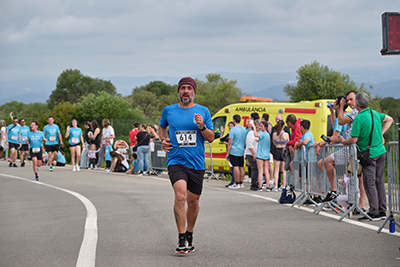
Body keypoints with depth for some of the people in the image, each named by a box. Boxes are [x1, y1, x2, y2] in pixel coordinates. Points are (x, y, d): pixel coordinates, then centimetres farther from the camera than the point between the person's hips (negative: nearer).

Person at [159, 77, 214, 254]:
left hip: (197, 163, 2)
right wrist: (163, 140, 8)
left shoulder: (203, 111, 5)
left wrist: (202, 126, -13)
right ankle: (181, 239, -18)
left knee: (193, 201, 11)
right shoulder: (168, 111, 6)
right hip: (176, 161, -2)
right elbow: (162, 126, 27)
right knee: (180, 195, -22)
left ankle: (189, 234, 33)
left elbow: (211, 138, 5)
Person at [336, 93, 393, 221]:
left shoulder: (359, 118, -16)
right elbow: (389, 119, 25)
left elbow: (354, 140, -17)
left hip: (369, 155, -7)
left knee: (369, 183, -3)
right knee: (379, 182, 12)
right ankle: (382, 211, 15)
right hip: (381, 151, 7)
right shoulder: (375, 113, 7)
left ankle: (373, 212, -5)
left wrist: (343, 142, 2)